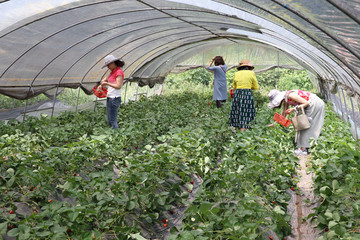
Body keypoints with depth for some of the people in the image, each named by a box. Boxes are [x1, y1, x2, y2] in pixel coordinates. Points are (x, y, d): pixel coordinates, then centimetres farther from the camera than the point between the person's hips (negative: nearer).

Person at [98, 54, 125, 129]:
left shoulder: (119, 72, -12)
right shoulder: (113, 72, 15)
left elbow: (118, 86, -19)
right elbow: (105, 80, 29)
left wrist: (107, 83, -15)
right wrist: (101, 85, 10)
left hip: (114, 98, -9)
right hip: (109, 98, 9)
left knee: (113, 121, -7)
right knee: (109, 121, 12)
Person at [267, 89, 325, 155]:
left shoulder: (290, 95, -24)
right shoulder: (285, 100, 4)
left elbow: (306, 103, -23)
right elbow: (284, 113, 16)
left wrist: (293, 109, -24)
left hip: (315, 104, -9)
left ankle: (303, 149, -3)